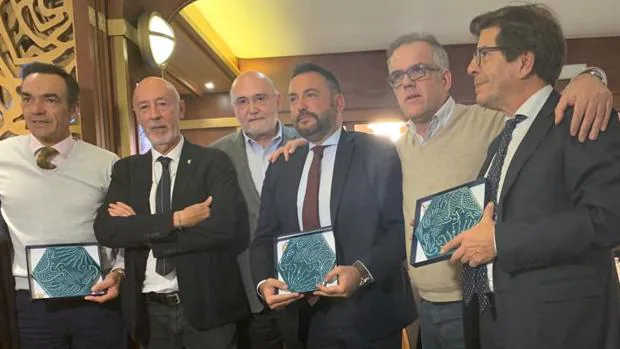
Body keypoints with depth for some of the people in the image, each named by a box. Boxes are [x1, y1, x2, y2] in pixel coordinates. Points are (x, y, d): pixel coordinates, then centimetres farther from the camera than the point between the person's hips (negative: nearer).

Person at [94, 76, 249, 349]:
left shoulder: (213, 162, -6)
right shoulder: (126, 169, 5)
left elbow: (228, 226, -21)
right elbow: (105, 230, -8)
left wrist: (139, 228, -14)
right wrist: (177, 219, -20)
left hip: (206, 306, -3)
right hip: (151, 311, 3)